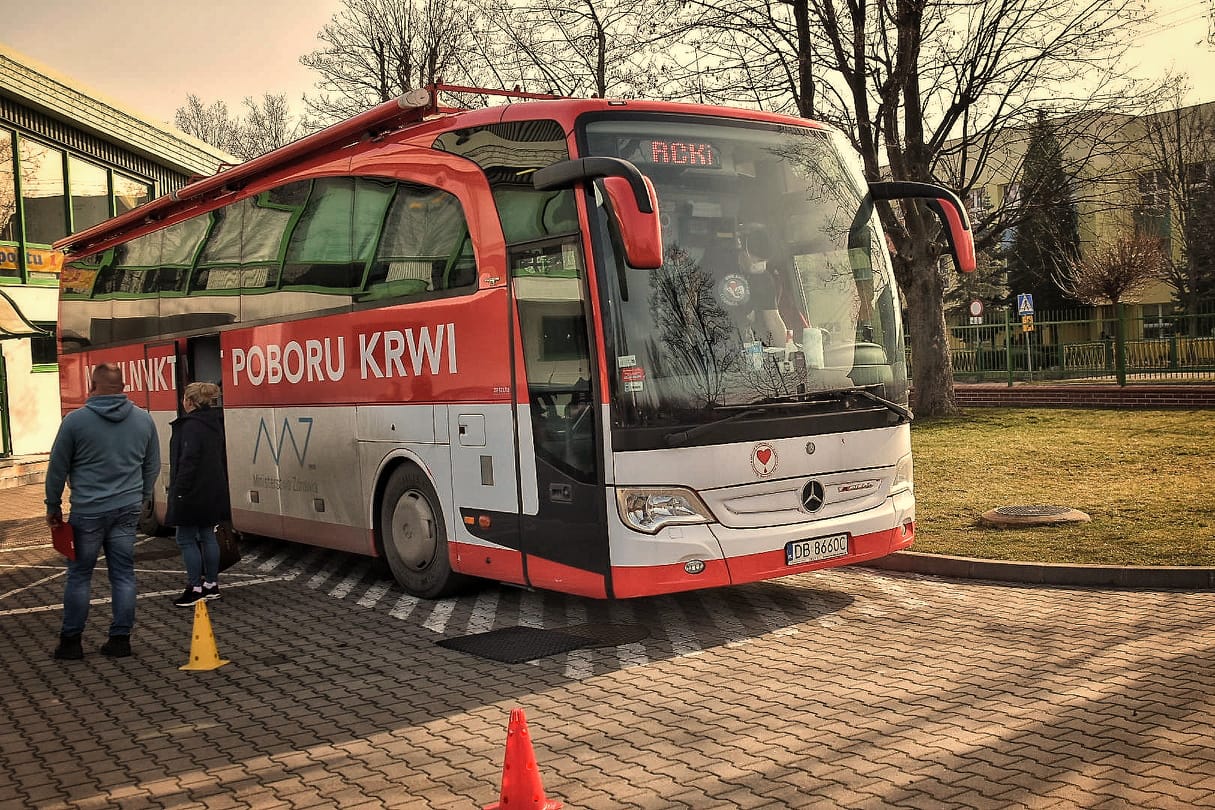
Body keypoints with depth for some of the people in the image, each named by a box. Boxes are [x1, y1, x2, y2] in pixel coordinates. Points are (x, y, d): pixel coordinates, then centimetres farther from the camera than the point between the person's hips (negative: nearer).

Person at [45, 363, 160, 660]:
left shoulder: (76, 420, -7)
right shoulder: (143, 419, 4)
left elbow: (57, 468, 0)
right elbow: (152, 466, 13)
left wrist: (53, 506, 11)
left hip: (88, 511, -3)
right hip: (128, 510, 3)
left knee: (79, 575, 7)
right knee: (123, 574, 8)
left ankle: (70, 641, 13)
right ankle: (120, 639, 11)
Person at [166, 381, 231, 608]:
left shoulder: (191, 425, -17)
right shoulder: (215, 423, 11)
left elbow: (188, 462, -22)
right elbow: (221, 458, 17)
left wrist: (179, 490, -20)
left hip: (193, 493, -9)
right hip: (213, 493, 9)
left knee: (186, 539, -1)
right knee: (207, 536, 15)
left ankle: (195, 588, 0)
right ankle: (212, 584, 20)